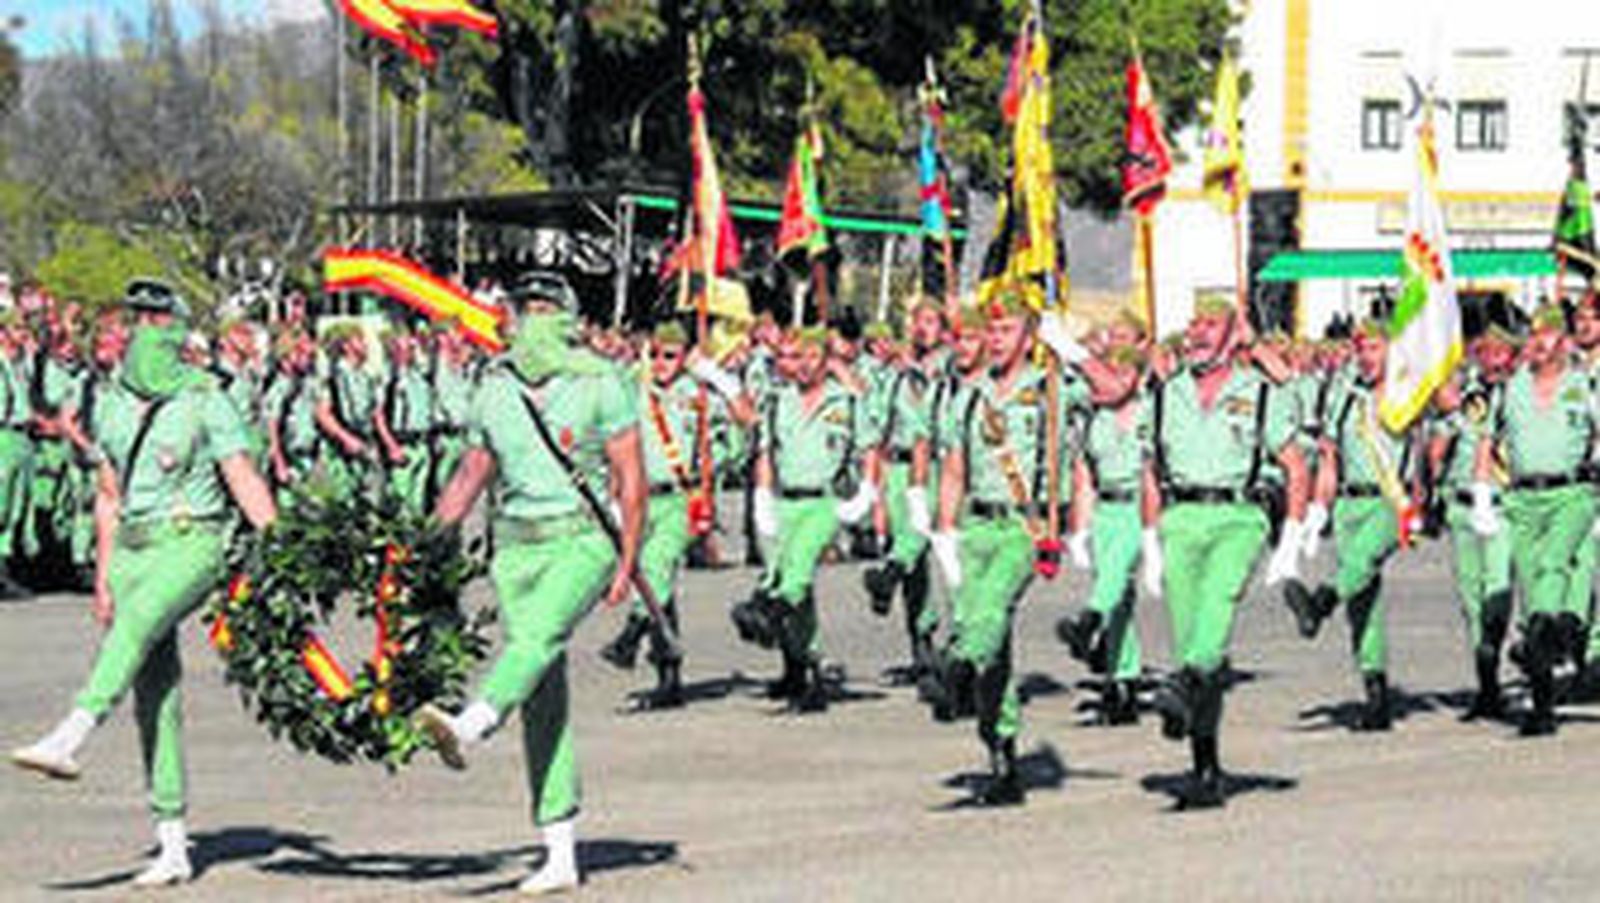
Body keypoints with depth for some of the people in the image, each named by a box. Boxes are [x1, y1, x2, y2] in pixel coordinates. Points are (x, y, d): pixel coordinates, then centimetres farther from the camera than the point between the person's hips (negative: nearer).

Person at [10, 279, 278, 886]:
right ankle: (173, 848, 1)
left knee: (137, 625, -35)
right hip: (134, 549, 5)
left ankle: (69, 740, -50)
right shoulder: (112, 405, 13)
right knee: (155, 696, 0)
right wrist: (103, 576, 15)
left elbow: (246, 482, -7)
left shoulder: (205, 401, -4)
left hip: (190, 545, -5)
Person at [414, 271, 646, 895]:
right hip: (516, 542, 4)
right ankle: (560, 855, 2)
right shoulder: (495, 388, 10)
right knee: (542, 697, 0)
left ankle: (470, 727, -61)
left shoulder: (599, 384, -3)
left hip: (584, 538, -4)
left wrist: (627, 563, -8)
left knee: (540, 633, -33)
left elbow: (631, 478, -2)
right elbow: (472, 474, 18)